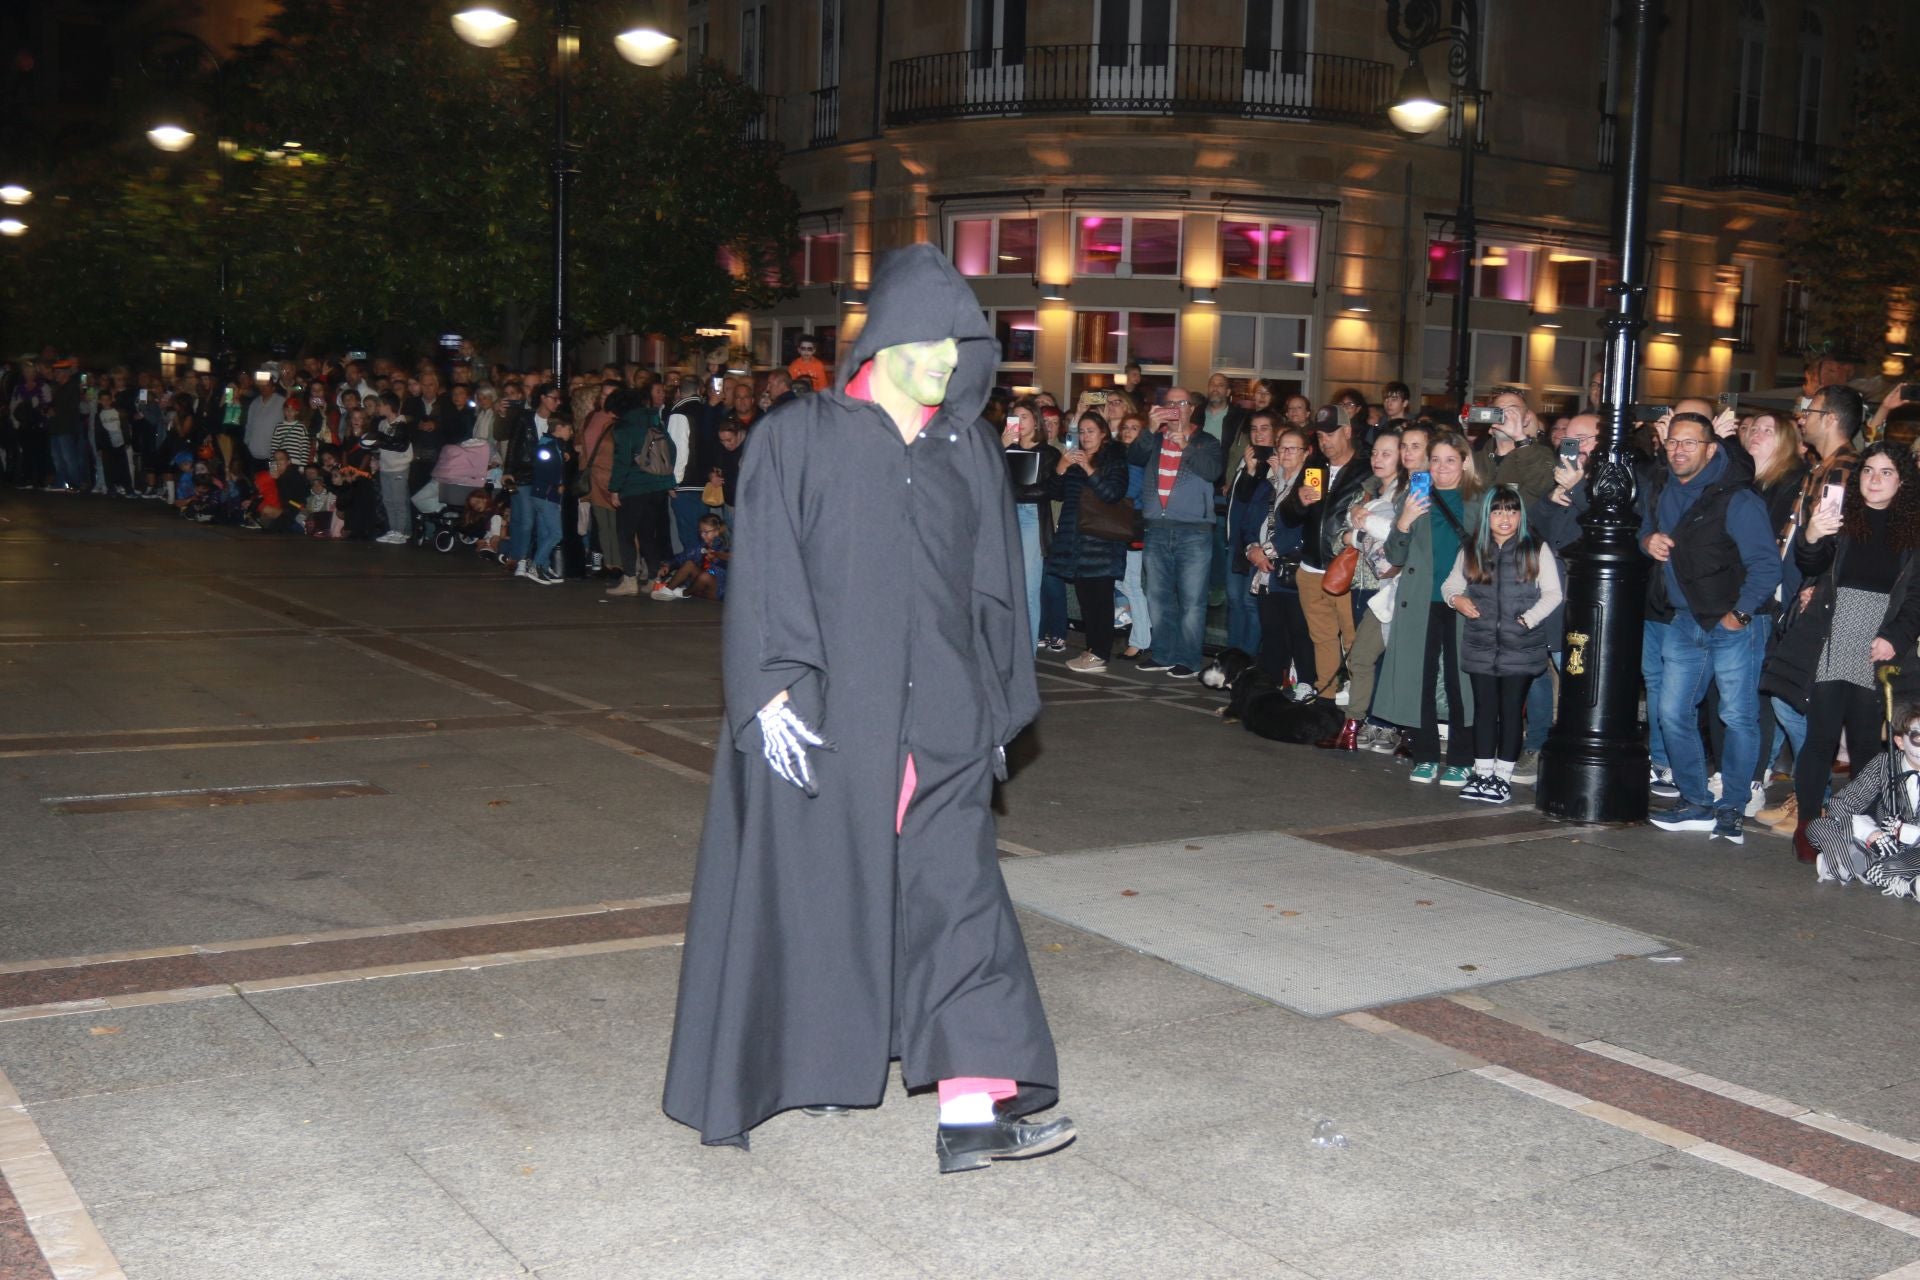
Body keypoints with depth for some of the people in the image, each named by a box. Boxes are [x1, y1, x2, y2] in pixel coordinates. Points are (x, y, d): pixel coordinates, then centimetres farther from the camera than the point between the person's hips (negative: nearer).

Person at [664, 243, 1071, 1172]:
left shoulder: (969, 450, 11)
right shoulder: (798, 440, -1)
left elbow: (994, 587, 14)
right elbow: (764, 573, -7)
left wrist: (999, 708, 13)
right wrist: (774, 688, -17)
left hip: (940, 715, 3)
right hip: (825, 713, -3)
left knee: (960, 894, -2)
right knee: (812, 889, 6)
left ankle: (971, 1111, -2)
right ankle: (798, 1065, 27)